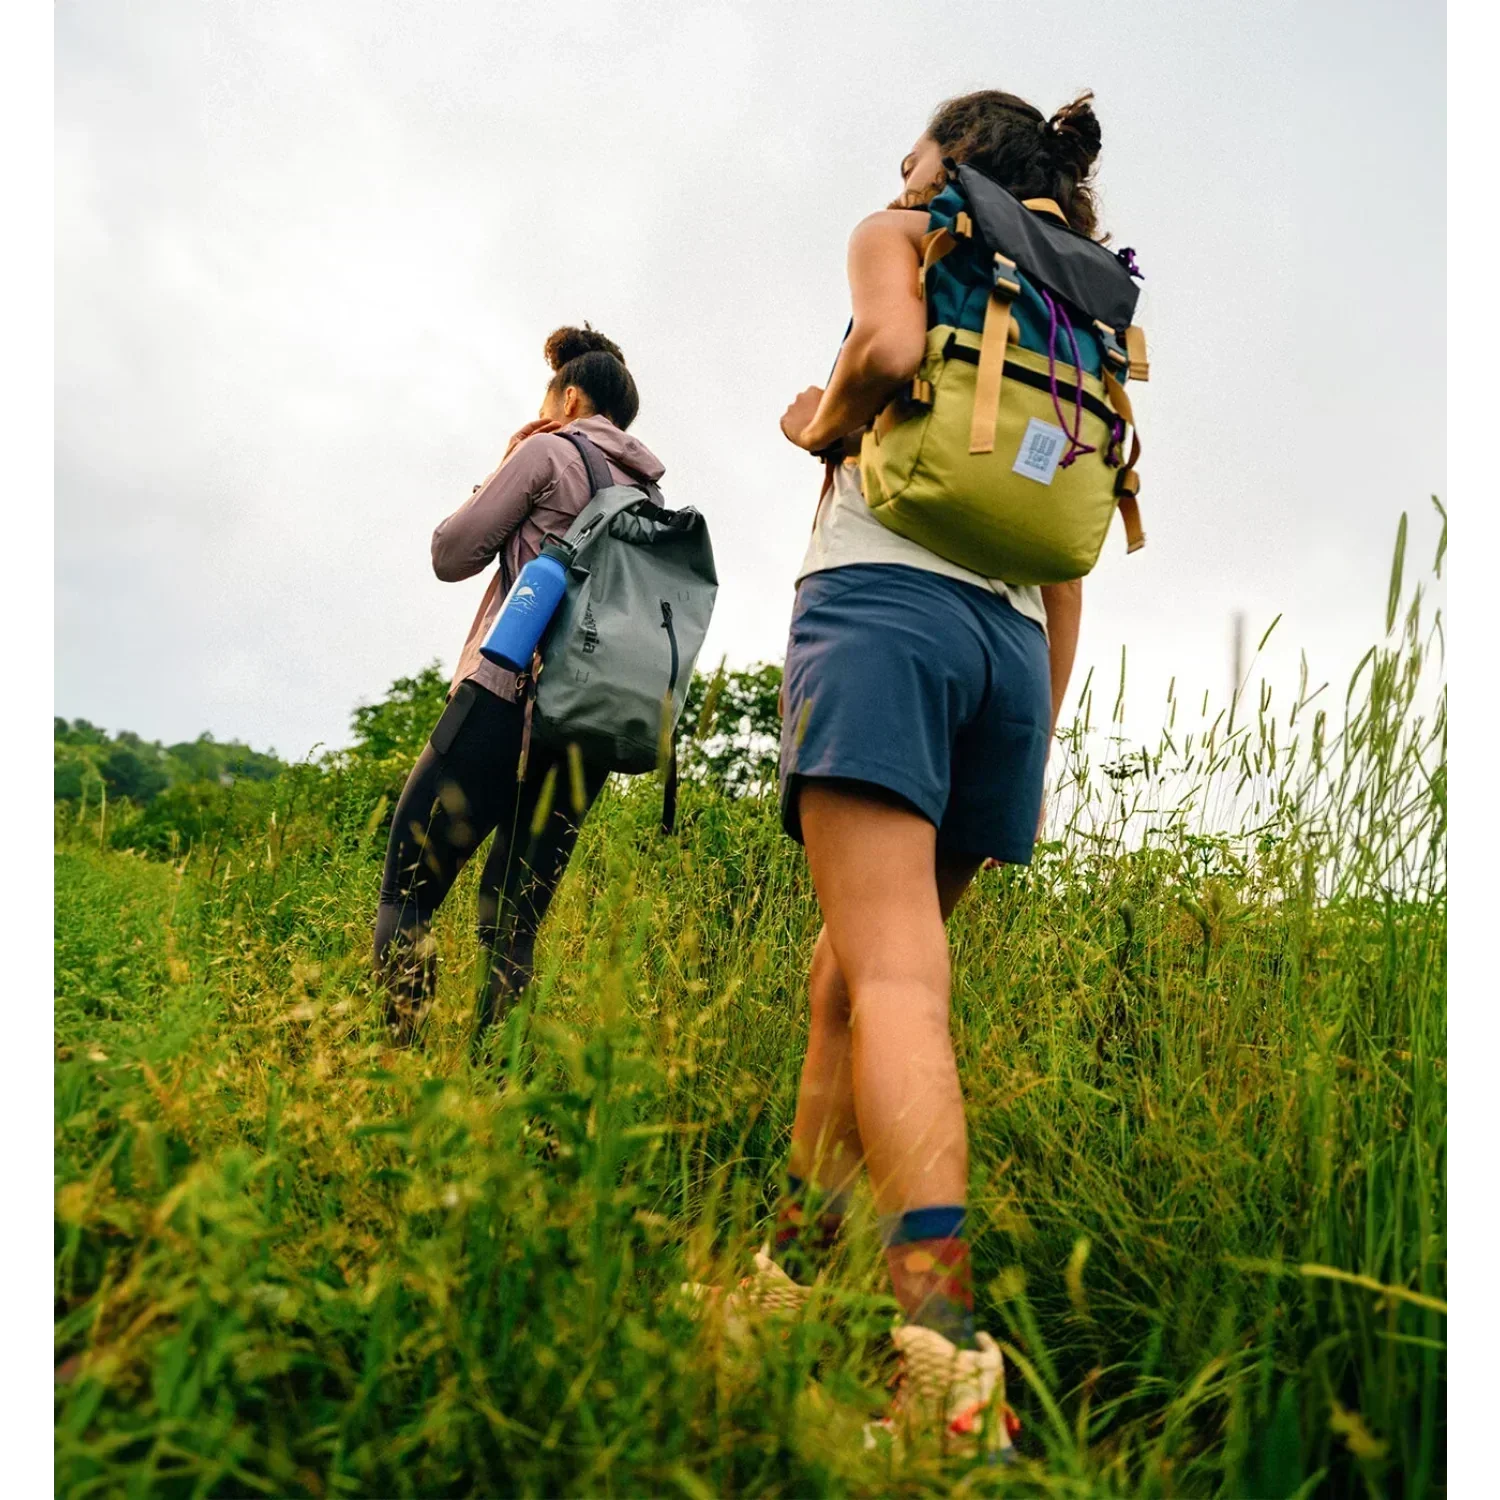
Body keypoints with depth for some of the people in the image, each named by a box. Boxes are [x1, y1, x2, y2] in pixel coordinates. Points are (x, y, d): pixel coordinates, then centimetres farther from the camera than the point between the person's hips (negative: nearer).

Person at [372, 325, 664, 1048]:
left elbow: (451, 555, 3)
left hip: (507, 696, -7)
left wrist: (504, 467, 16)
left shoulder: (547, 453, 3)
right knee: (512, 924, 7)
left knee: (405, 892, -3)